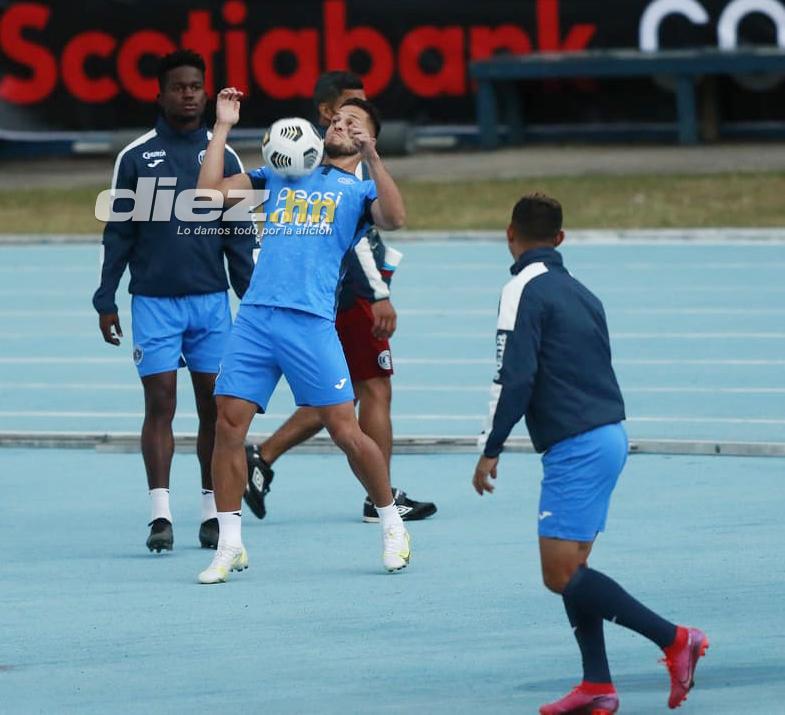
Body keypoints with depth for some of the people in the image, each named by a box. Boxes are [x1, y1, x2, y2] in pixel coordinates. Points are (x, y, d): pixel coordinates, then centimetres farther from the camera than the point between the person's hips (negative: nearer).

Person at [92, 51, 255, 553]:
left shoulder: (224, 157, 7)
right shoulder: (135, 157, 3)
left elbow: (241, 236, 9)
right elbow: (118, 234, 6)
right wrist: (106, 300, 3)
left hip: (211, 300, 2)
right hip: (153, 300, -1)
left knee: (214, 405, 2)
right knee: (160, 403, -6)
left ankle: (213, 512, 10)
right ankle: (161, 515, -6)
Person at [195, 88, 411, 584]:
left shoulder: (360, 189, 12)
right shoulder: (281, 176, 23)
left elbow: (394, 218, -11)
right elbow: (210, 189, 17)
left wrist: (373, 158, -19)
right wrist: (224, 126, 14)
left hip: (311, 322, -4)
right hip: (254, 316, 4)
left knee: (345, 430, -6)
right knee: (229, 423, -5)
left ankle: (393, 527, 13)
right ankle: (230, 546, 4)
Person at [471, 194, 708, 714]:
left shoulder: (525, 291, -9)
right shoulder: (578, 291, 17)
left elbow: (514, 378, -16)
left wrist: (490, 450, -10)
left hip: (576, 446, -9)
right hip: (610, 433, 9)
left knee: (561, 574, -8)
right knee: (571, 568, 12)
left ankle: (676, 640, -10)